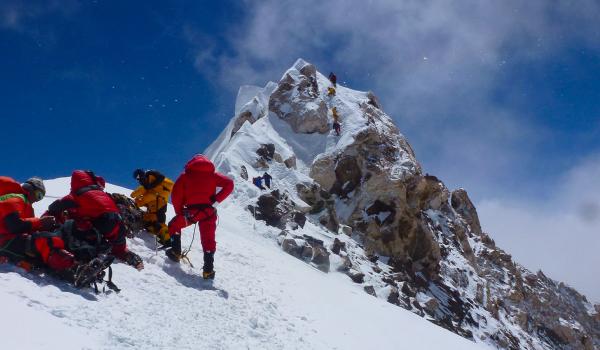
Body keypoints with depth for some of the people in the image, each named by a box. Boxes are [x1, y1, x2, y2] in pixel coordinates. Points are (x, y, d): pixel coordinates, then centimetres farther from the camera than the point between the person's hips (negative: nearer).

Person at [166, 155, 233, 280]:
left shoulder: (186, 174, 13)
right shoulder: (213, 174, 18)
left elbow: (176, 195, 3)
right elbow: (229, 184, 4)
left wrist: (179, 212, 14)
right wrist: (216, 200, 2)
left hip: (192, 210, -1)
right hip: (209, 212, 1)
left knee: (174, 226, 25)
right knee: (208, 241, 7)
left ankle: (176, 252, 18)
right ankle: (208, 270, 0)